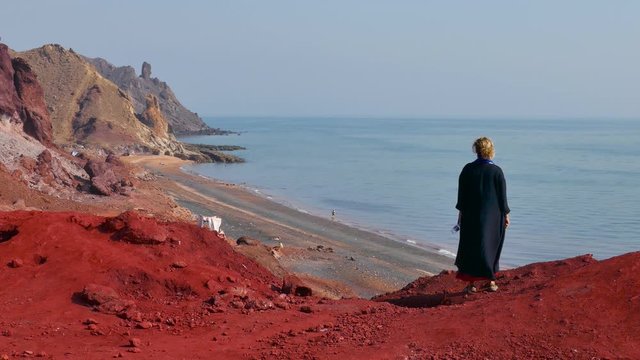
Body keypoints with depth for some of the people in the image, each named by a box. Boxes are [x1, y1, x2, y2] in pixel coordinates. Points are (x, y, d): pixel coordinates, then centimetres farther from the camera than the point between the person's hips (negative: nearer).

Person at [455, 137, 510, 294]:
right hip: (492, 216, -1)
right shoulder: (496, 171, -9)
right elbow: (502, 196, -5)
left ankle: (471, 283, 6)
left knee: (471, 247, 7)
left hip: (471, 215, 1)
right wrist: (506, 215, 5)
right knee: (491, 245, 12)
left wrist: (461, 213, 9)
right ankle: (490, 281, 16)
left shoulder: (467, 169, -4)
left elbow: (462, 194, 0)